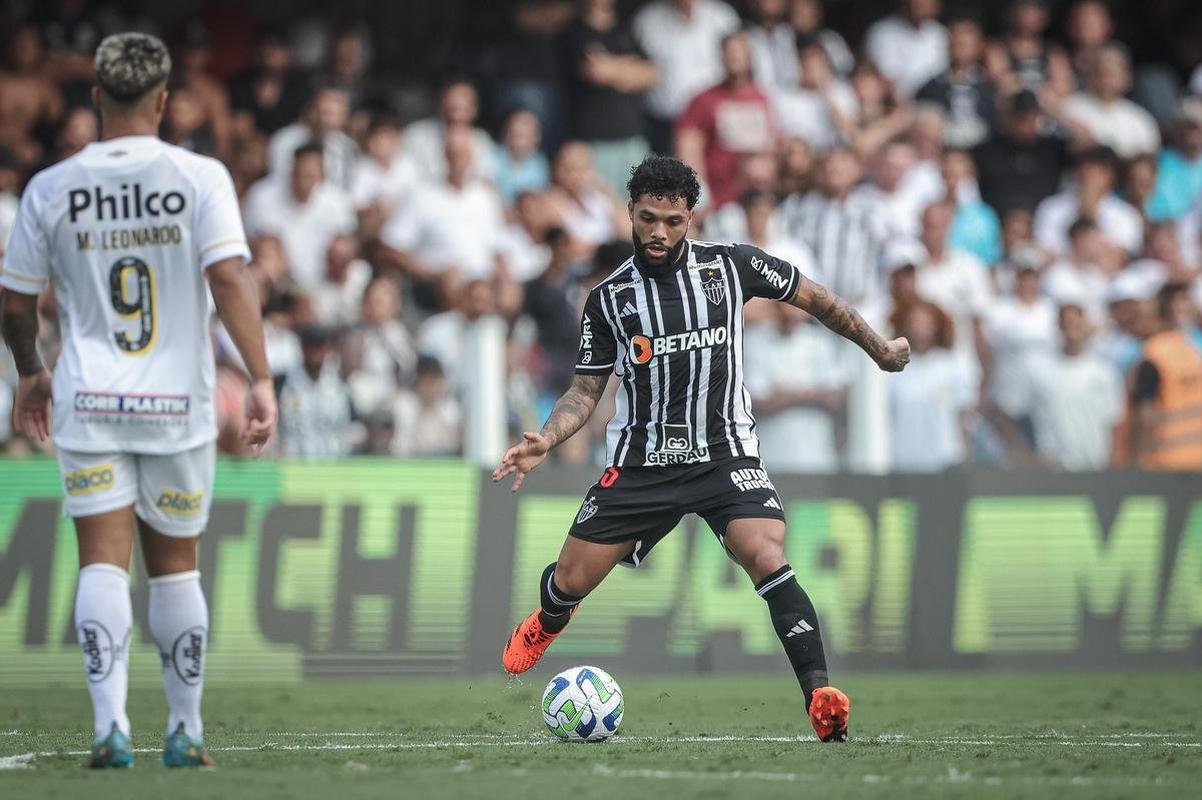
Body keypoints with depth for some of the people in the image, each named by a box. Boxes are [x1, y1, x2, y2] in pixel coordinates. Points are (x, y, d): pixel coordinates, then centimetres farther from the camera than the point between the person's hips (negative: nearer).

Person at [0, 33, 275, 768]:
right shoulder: (201, 178, -4)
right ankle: (186, 733, 16)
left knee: (103, 563, -3)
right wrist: (262, 380, -14)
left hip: (88, 403, 0)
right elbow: (230, 278, -15)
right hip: (179, 403, 0)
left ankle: (112, 728, -17)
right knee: (175, 567, 12)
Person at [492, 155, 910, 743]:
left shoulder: (731, 266, -3)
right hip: (641, 461, 2)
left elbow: (814, 298, 11)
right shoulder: (609, 298, 0)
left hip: (726, 452, -2)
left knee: (766, 559, -27)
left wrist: (878, 349, 18)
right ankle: (548, 623, 43)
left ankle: (820, 699, -29)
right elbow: (586, 390, 5)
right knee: (571, 580, 3)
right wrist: (544, 440, -12)